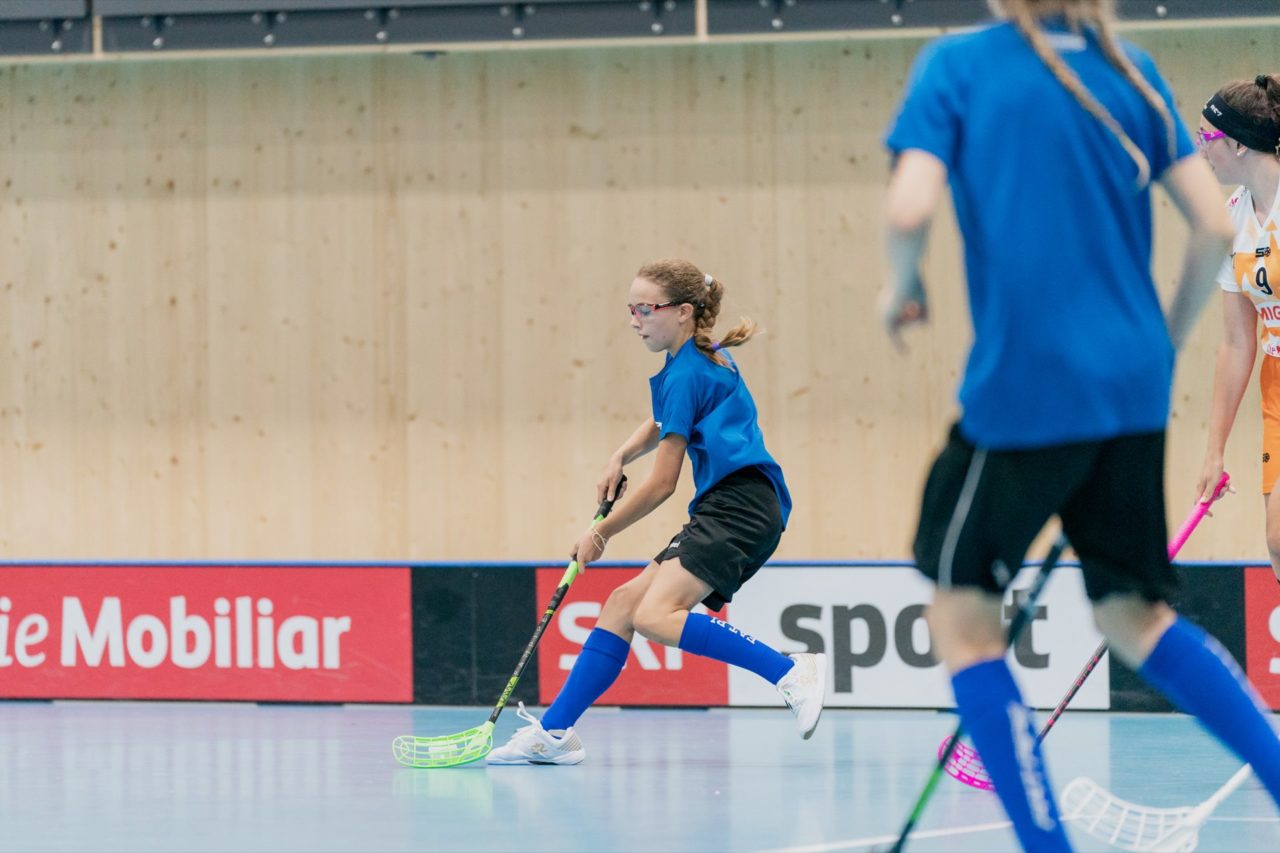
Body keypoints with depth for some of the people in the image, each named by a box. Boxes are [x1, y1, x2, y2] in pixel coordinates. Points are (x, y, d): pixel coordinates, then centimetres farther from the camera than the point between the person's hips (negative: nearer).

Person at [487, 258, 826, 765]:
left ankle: (792, 672, -28)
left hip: (739, 508, -10)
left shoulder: (685, 375, -9)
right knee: (623, 604, 8)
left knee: (654, 616, -25)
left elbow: (662, 485, -6)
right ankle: (554, 733, 9)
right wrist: (621, 457, 20)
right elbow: (661, 425, 40)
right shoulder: (709, 359, 19)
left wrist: (601, 534, 7)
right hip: (725, 510, 10)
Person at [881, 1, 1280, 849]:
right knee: (1134, 618, 19)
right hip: (1133, 392, 5)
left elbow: (910, 211, -17)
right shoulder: (1131, 71, 9)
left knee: (963, 613, 9)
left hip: (1022, 388, -5)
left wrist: (904, 287, 4)